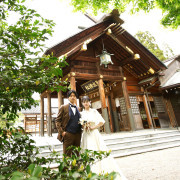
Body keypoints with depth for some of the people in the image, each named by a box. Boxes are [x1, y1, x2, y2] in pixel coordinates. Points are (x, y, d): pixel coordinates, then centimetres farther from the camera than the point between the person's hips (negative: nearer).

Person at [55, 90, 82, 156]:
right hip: (68, 135, -4)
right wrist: (61, 131, -10)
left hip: (78, 135, 4)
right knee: (67, 155, 3)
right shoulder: (63, 107, 0)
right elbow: (57, 120, -1)